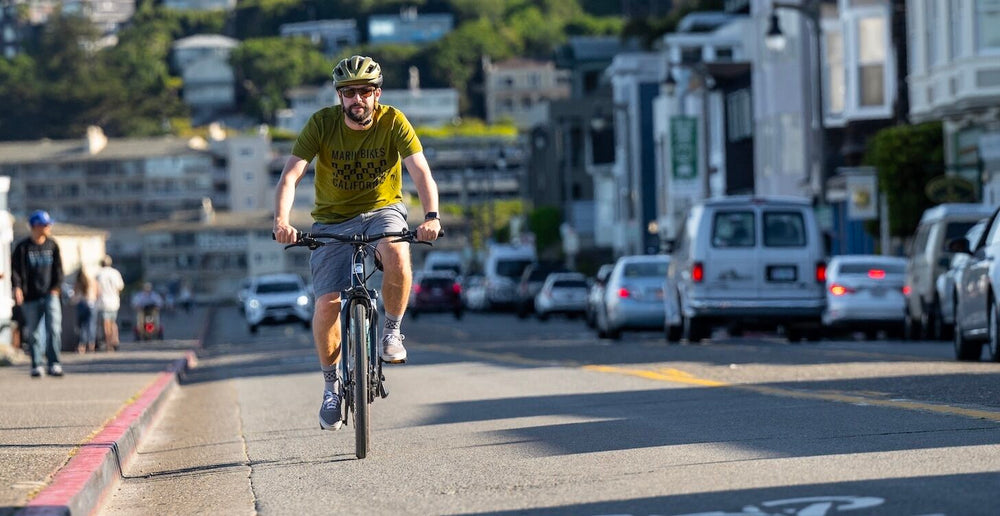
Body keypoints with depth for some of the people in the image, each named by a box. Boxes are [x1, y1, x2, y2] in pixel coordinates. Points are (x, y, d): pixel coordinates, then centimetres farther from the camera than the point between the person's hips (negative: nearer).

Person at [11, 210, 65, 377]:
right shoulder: (23, 248, 0)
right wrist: (17, 287, -16)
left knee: (54, 329, -13)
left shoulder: (52, 245, 8)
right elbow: (15, 269, -2)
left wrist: (56, 287, 0)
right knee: (33, 332, 5)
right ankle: (36, 365, 15)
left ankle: (54, 364, -13)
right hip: (30, 298, -1)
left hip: (50, 295, 1)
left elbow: (58, 268, 12)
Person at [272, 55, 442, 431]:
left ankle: (392, 331, -10)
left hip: (382, 211, -1)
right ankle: (331, 385, 8)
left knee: (397, 254, -36)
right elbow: (289, 177, -21)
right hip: (333, 220, 1)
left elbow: (421, 172, -24)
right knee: (327, 303, -14)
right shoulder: (322, 124, -14)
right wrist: (281, 221, -40)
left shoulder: (393, 122, -14)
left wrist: (431, 216, -43)